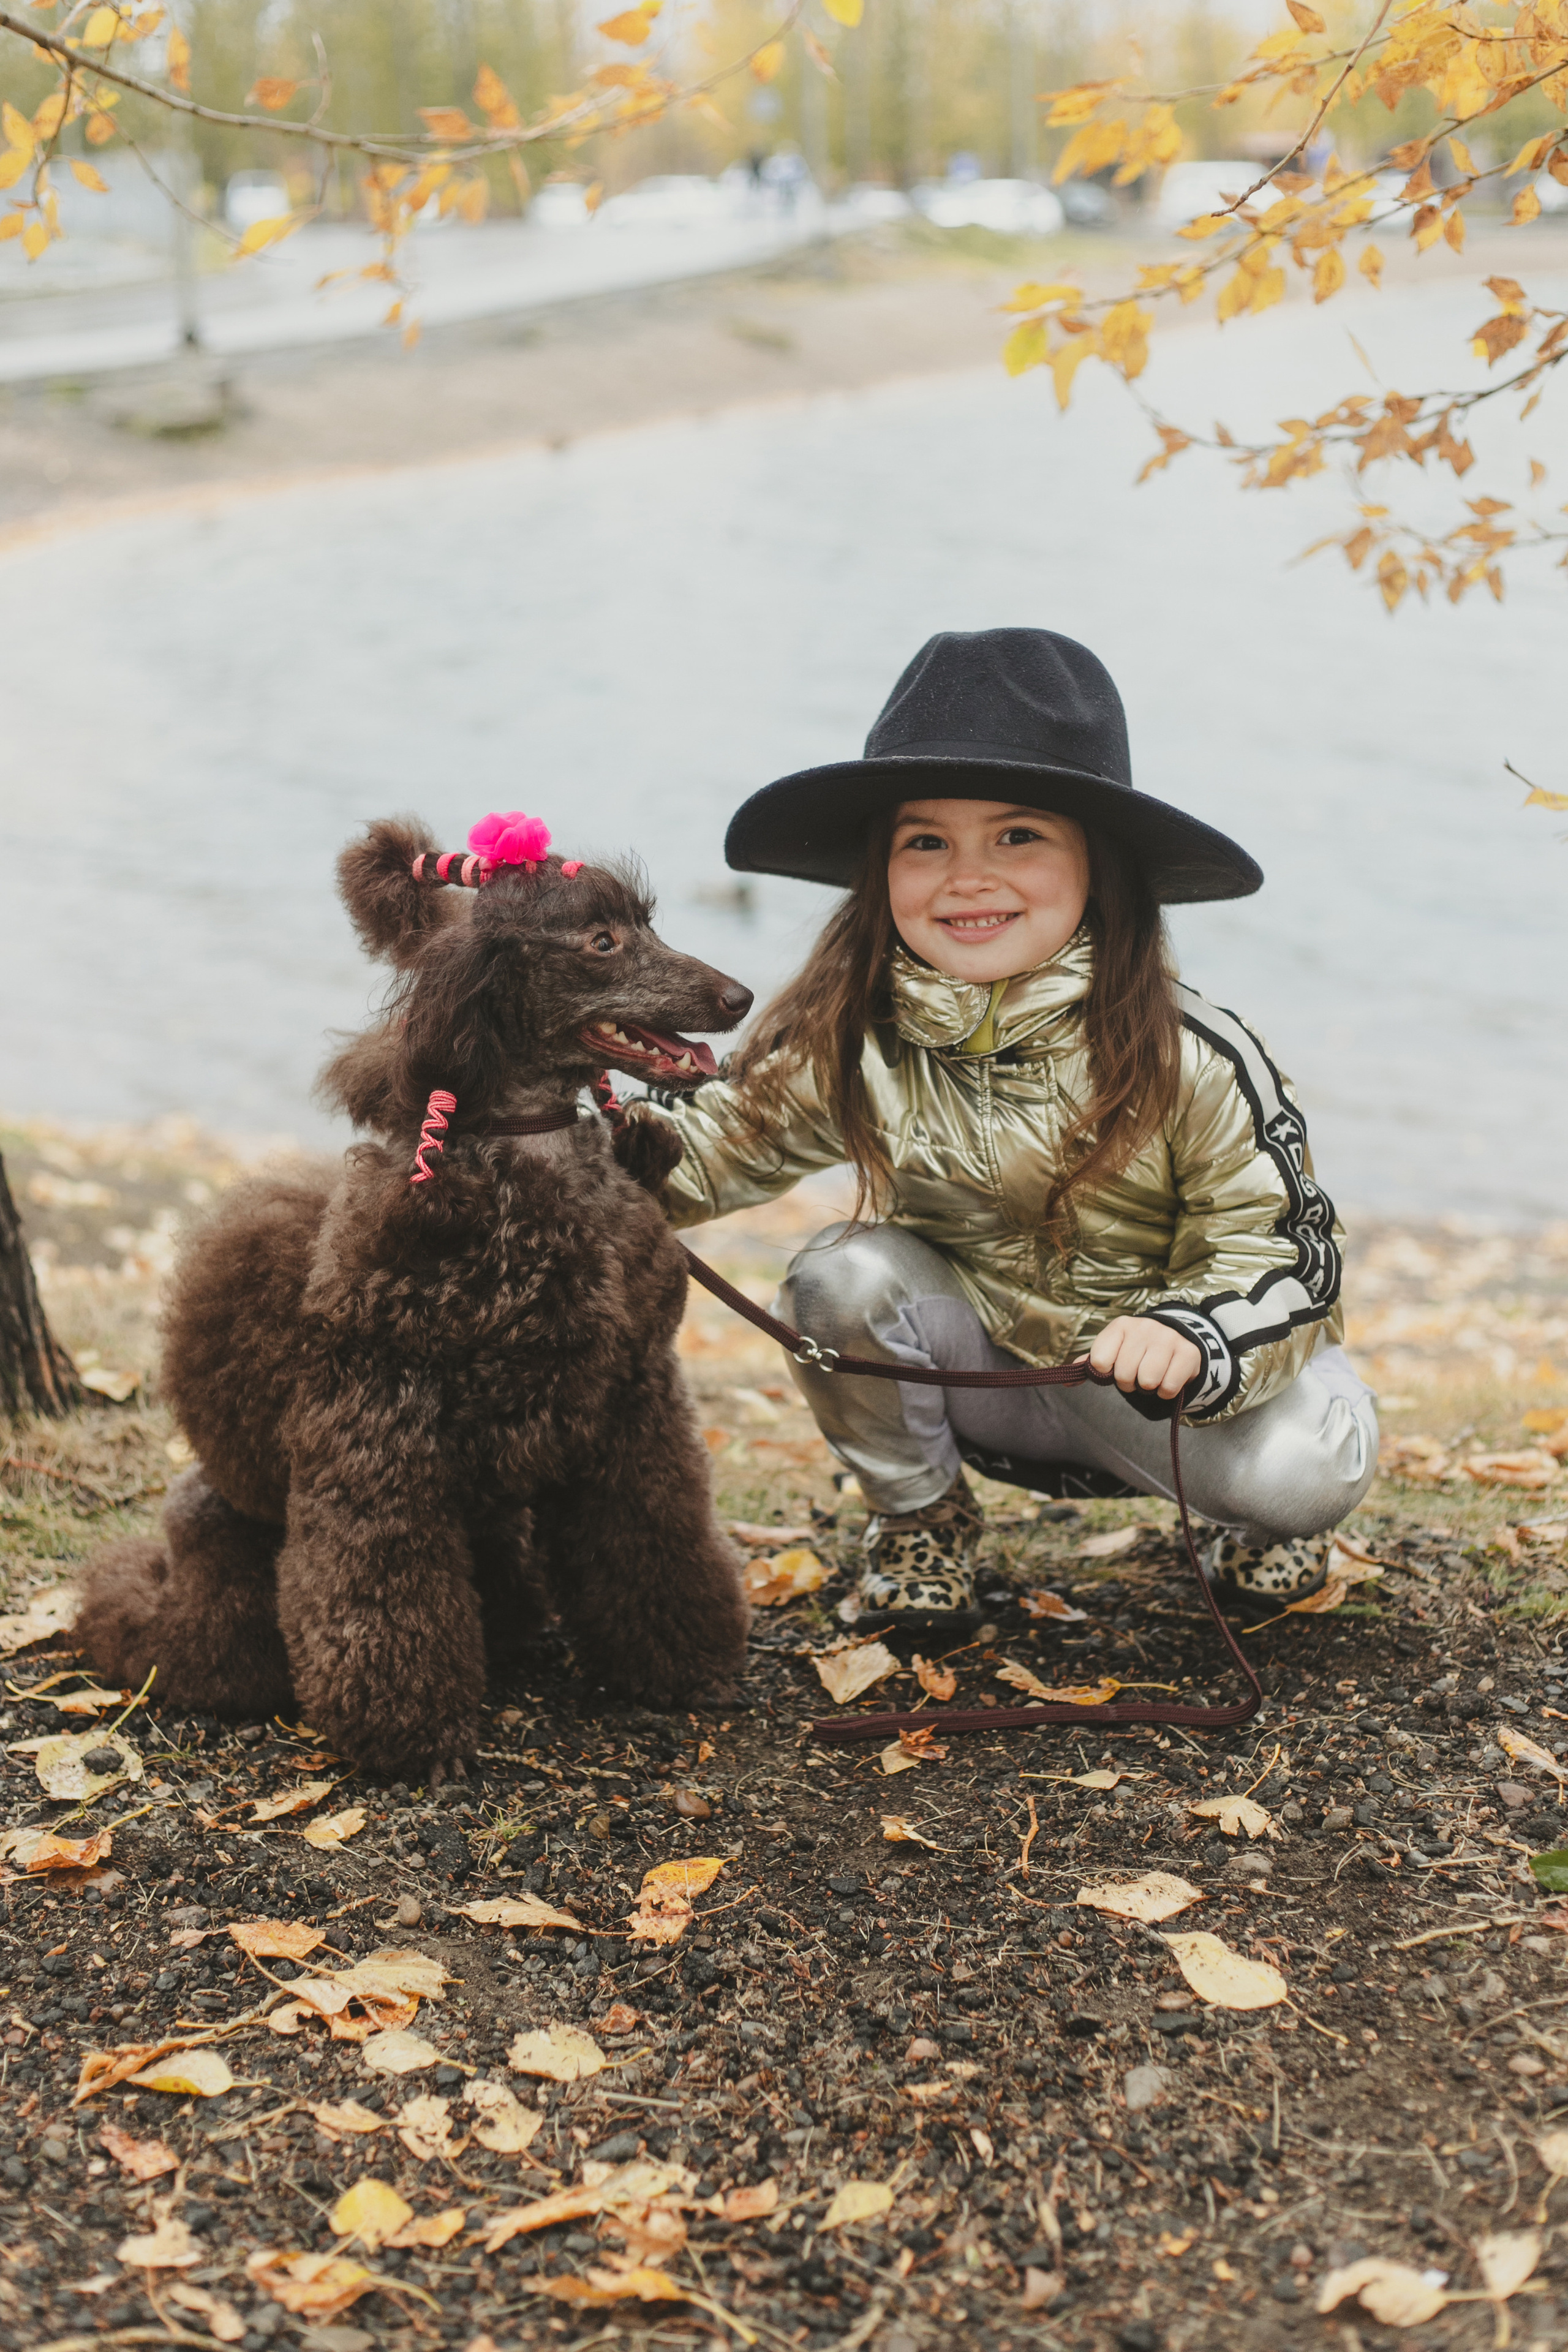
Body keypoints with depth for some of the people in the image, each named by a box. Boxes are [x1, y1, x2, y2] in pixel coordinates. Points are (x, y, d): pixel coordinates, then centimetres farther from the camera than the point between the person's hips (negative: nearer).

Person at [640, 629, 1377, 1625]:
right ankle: (921, 1516, 4)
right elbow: (723, 1140, -8)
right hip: (981, 1365, 2)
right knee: (841, 1279, -24)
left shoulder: (1194, 1062, -23)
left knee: (1307, 1470, -29)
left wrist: (1188, 1334, -41)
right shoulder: (848, 1040, -16)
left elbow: (1285, 1256, -20)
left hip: (1155, 1393, -2)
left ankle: (1256, 1519, 12)